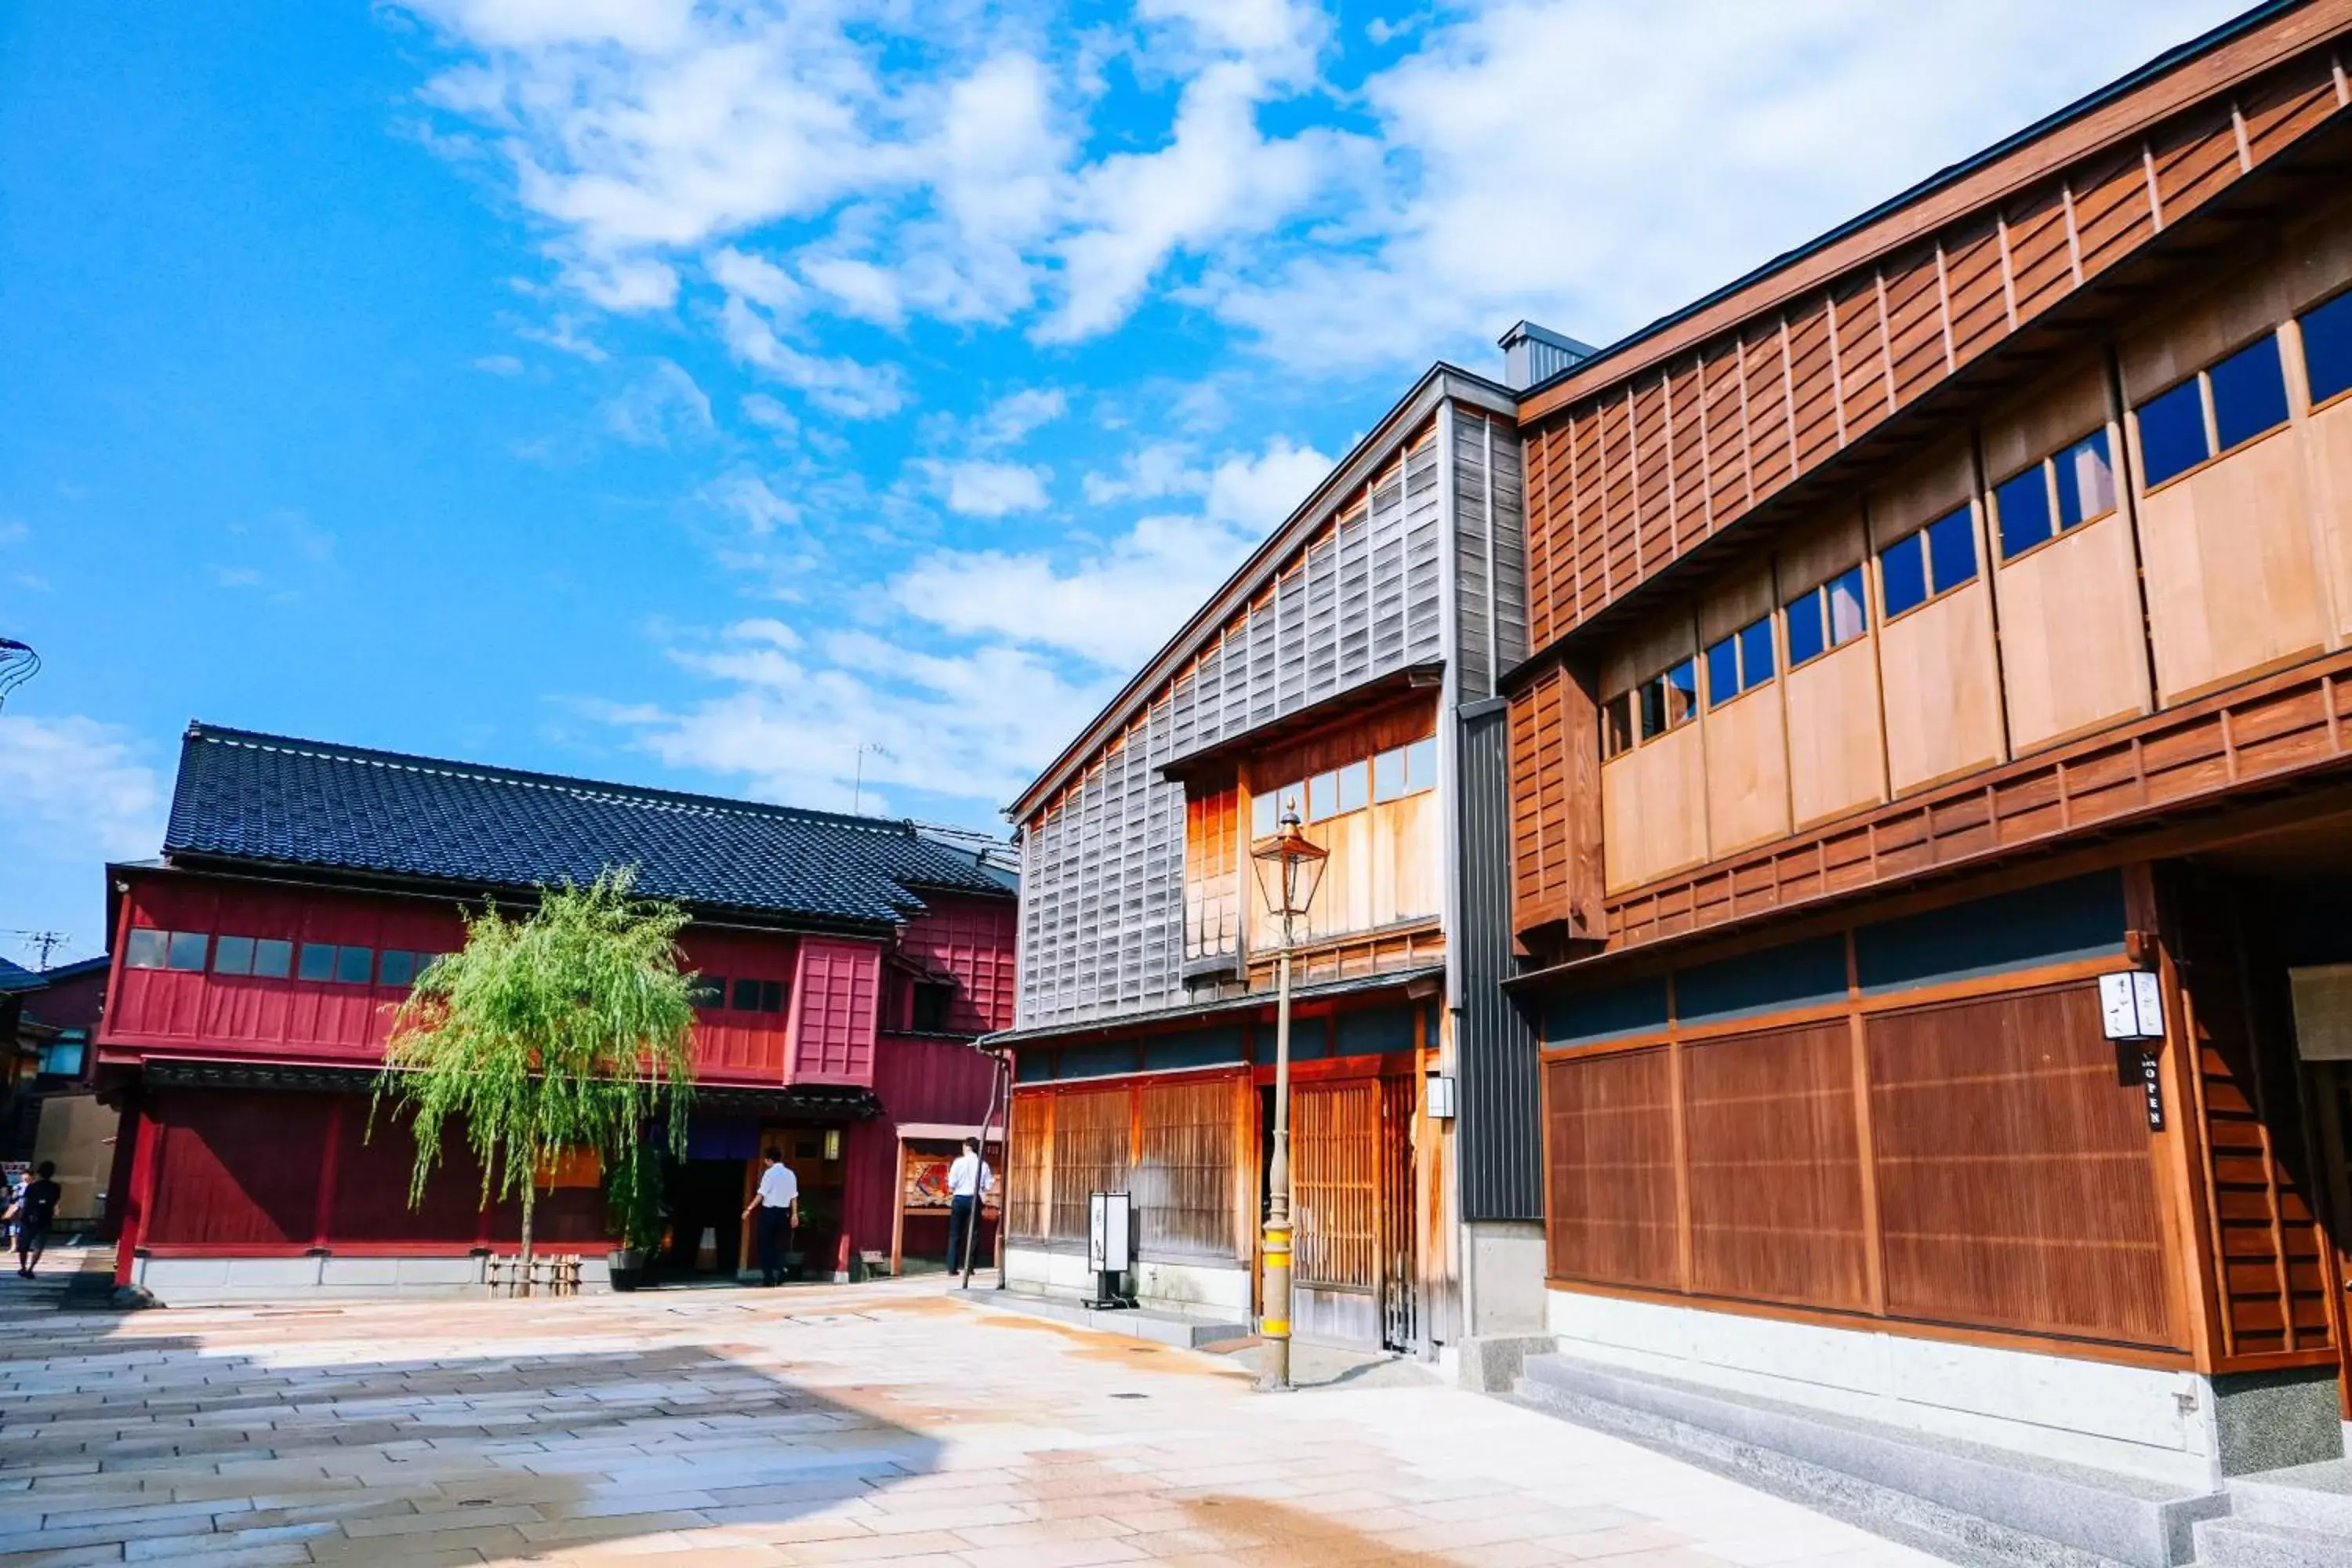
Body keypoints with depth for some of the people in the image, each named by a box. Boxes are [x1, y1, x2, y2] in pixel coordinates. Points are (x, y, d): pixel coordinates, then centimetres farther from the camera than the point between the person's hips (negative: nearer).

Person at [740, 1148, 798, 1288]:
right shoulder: (790, 1174, 6)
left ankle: (768, 1277, 4)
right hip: (783, 1212, 5)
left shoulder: (770, 1173, -9)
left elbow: (761, 1195, -14)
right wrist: (794, 1214, 10)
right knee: (779, 1244, 15)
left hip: (769, 1211, -5)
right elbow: (794, 1197, 5)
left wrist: (749, 1209, -10)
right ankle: (779, 1275, 10)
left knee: (766, 1245, 5)